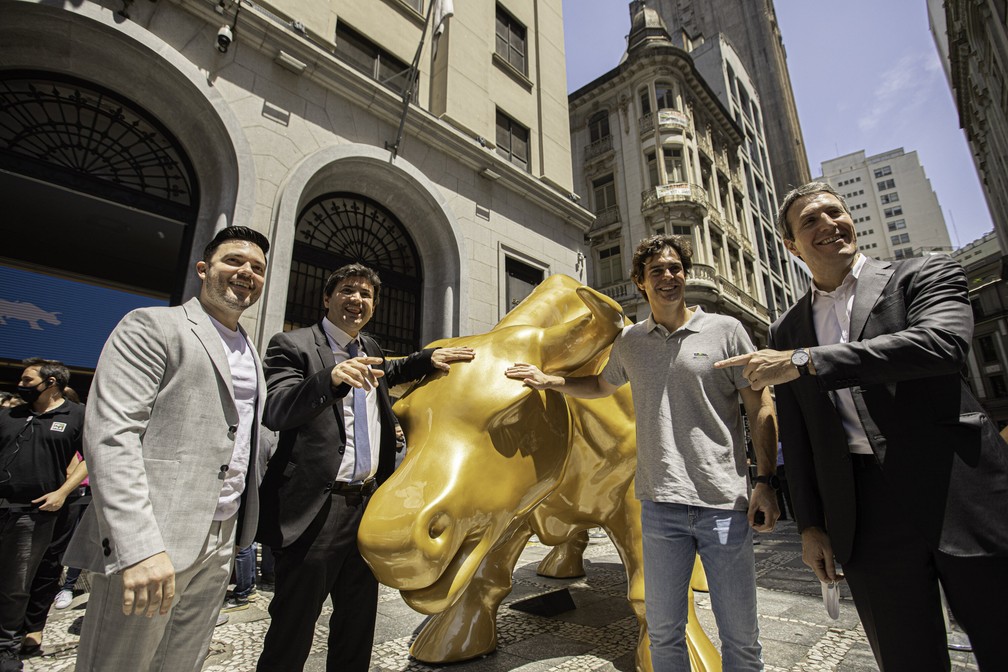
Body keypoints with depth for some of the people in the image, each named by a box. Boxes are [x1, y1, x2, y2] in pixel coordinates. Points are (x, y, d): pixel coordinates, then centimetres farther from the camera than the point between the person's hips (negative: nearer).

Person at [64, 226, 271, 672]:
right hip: (149, 544, -6)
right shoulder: (152, 326, -6)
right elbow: (110, 434, -16)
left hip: (220, 543, 7)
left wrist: (240, 530, 13)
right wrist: (139, 547, -24)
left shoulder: (252, 356, 16)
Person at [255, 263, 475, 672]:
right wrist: (332, 378, -38)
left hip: (368, 504, 7)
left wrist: (429, 360, 18)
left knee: (358, 621, 21)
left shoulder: (368, 347, 13)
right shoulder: (293, 346, -7)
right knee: (293, 627, 8)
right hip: (316, 510, -7)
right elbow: (275, 412, -21)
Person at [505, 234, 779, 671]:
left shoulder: (725, 330, 0)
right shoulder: (629, 342, 9)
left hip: (725, 504, -2)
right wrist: (549, 381, 15)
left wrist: (765, 482, -6)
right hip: (660, 505, 2)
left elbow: (760, 409, 1)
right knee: (663, 632, 15)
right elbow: (602, 385, 26)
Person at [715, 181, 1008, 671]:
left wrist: (804, 362, -21)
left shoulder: (925, 274, 5)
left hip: (964, 499, -2)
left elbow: (942, 341, -19)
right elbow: (796, 435, 11)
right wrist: (810, 524, 8)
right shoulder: (786, 330, 11)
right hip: (865, 517, 2)